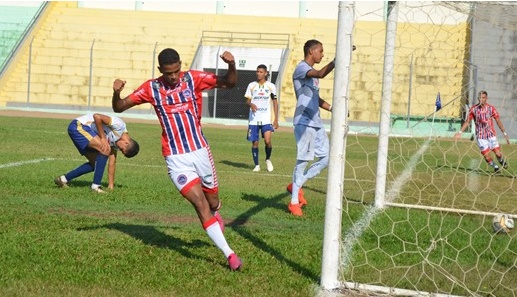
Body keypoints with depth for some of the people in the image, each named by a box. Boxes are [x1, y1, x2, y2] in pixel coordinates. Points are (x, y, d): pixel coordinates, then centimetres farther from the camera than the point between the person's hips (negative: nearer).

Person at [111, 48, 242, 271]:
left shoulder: (193, 78, -3)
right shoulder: (151, 89, -3)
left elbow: (229, 83, -8)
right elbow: (119, 107, -1)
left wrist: (232, 65, -28)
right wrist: (116, 93, -23)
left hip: (200, 152, 2)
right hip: (176, 159, -2)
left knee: (213, 202, 14)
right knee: (200, 204, -12)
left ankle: (214, 216, 52)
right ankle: (228, 253, -6)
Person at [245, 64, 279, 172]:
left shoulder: (271, 86, 3)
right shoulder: (252, 85, 7)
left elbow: (275, 103, 6)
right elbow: (247, 100, 9)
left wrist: (276, 120, -1)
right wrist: (251, 104, -16)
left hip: (266, 119, -2)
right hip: (254, 119, 2)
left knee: (267, 141, -15)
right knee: (255, 142, 2)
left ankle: (268, 159, 12)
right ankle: (256, 165, 14)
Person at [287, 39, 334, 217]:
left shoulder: (312, 72, 20)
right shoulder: (301, 68, -9)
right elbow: (321, 74, -29)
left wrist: (332, 109, 17)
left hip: (316, 123, 9)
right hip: (304, 122, -9)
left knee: (326, 158, 6)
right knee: (303, 160, -5)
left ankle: (297, 185, 18)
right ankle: (294, 202, 4)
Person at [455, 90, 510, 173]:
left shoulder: (491, 108, -6)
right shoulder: (473, 109, -6)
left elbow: (498, 122, 0)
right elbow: (467, 122, 3)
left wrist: (505, 134, -2)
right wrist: (460, 132, -5)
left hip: (491, 134, 0)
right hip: (480, 136, 0)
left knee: (498, 154, -6)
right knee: (487, 157, -4)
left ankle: (503, 162, 29)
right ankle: (495, 167, 25)